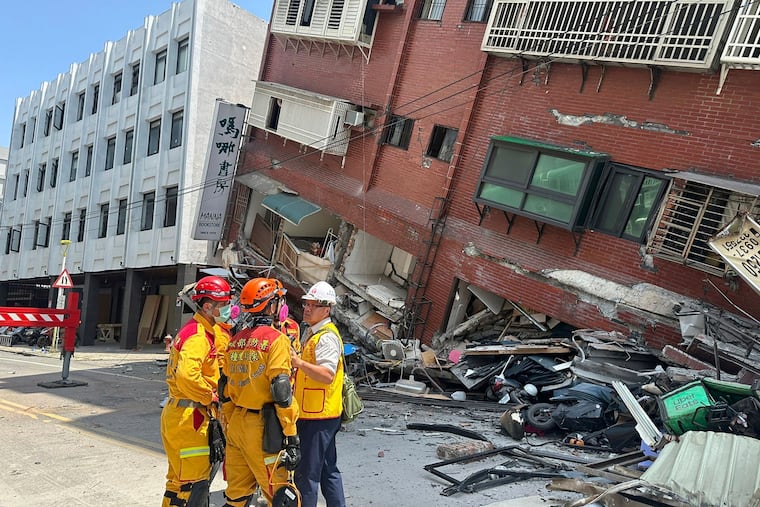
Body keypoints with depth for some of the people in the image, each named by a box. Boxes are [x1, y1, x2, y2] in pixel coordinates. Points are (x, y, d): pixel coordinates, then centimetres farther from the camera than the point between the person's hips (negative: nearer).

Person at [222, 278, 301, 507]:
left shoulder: (235, 340, 10)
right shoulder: (276, 339, -13)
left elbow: (226, 390, 14)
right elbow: (282, 393, -18)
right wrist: (291, 439, -15)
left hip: (236, 425, 8)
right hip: (262, 428, -7)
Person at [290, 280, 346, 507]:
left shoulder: (327, 337, -17)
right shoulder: (311, 332, 15)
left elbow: (327, 375, -29)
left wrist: (299, 363, -37)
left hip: (318, 416, -10)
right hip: (319, 414, 10)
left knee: (306, 473, -1)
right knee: (328, 469, 19)